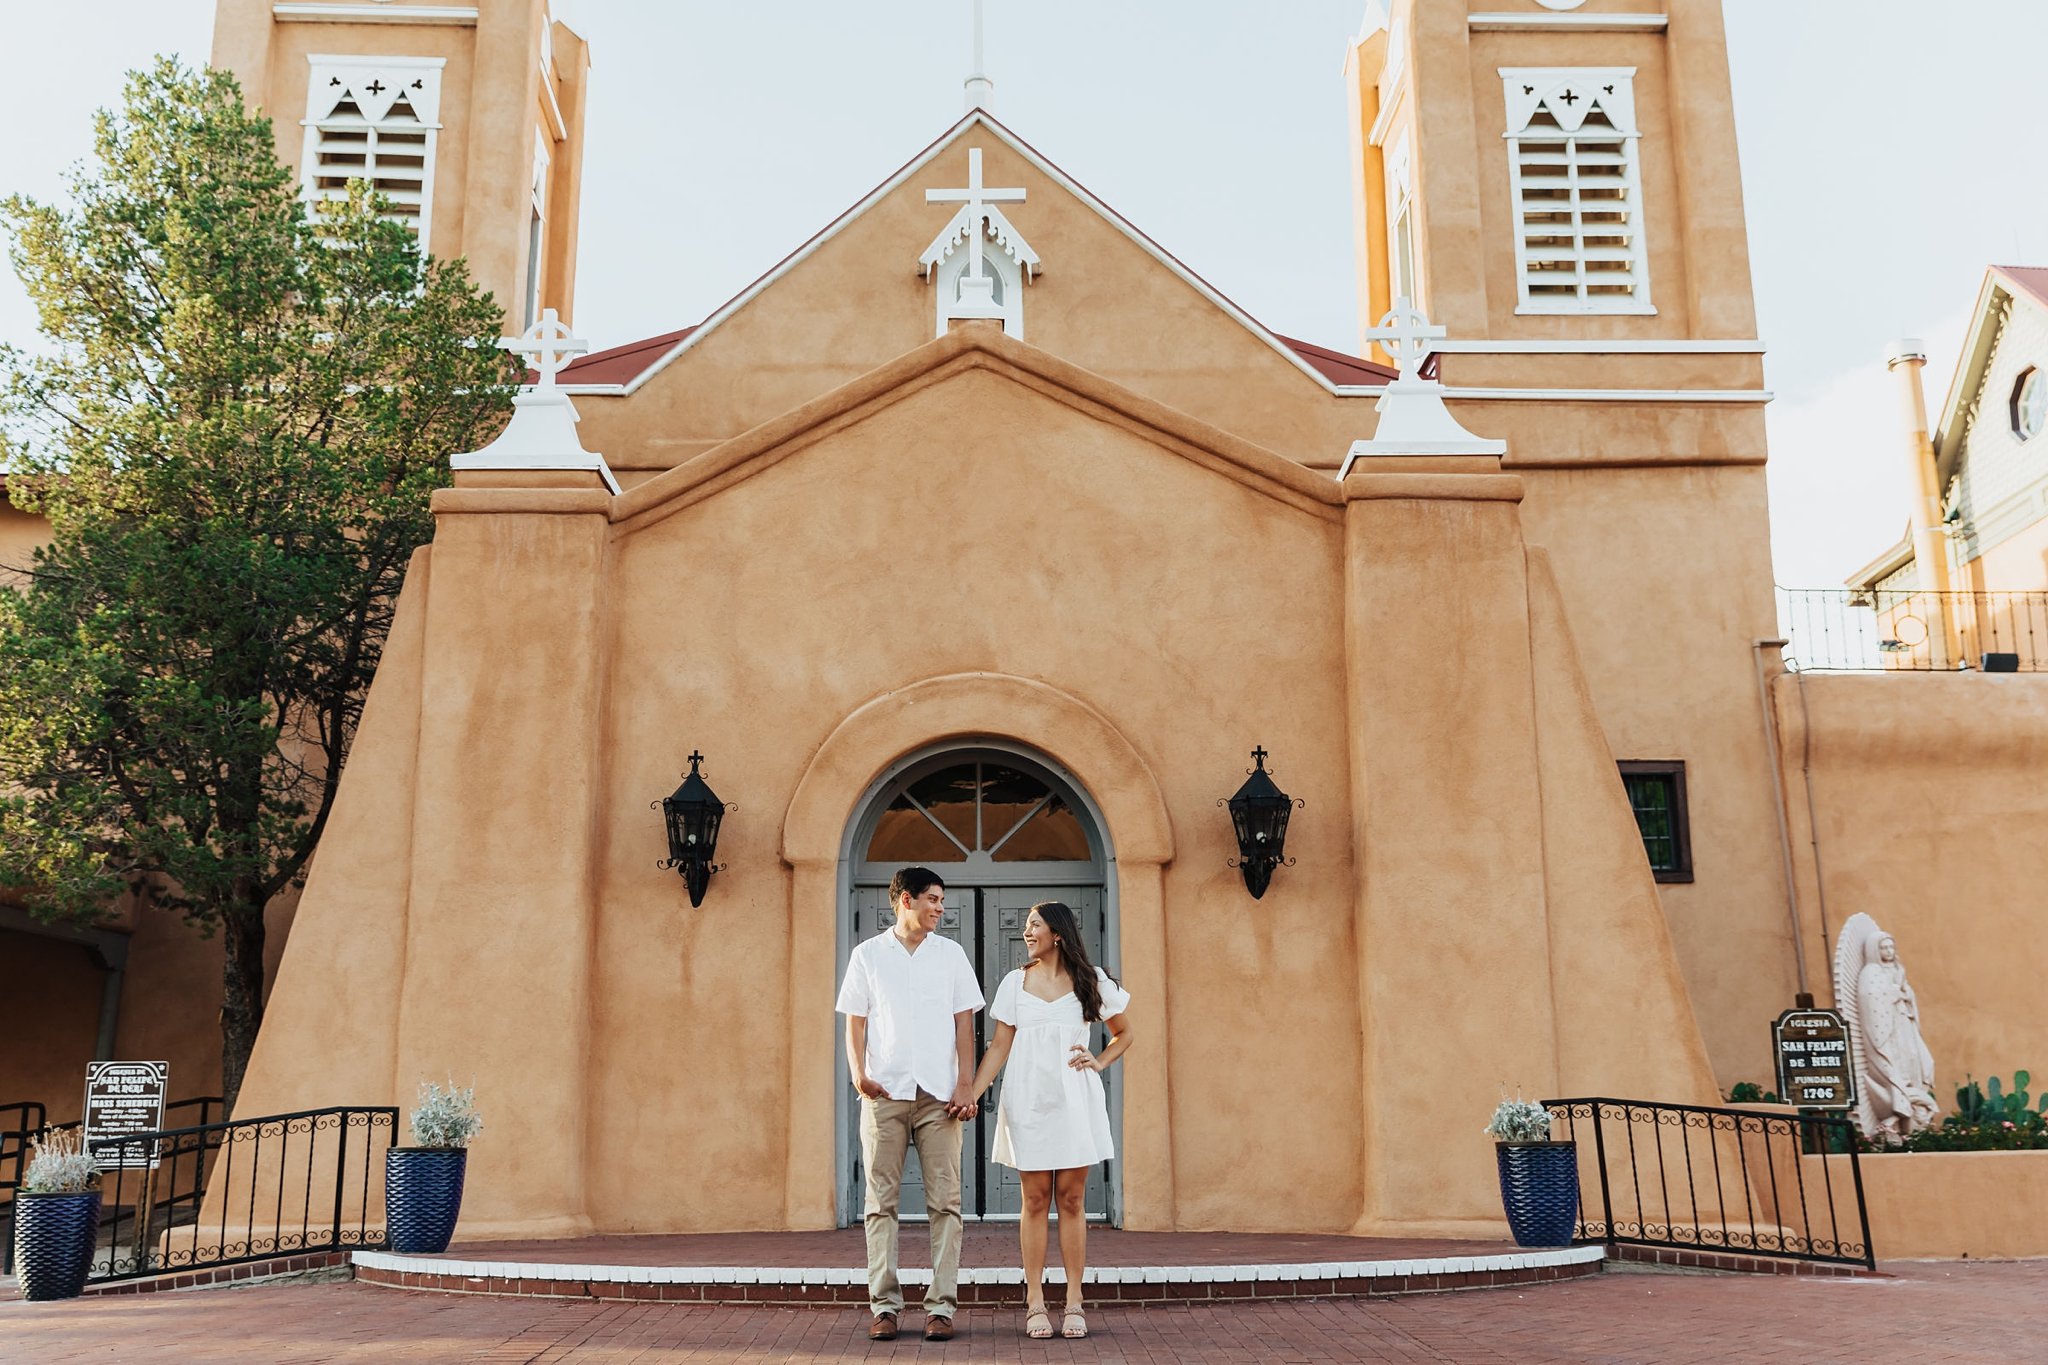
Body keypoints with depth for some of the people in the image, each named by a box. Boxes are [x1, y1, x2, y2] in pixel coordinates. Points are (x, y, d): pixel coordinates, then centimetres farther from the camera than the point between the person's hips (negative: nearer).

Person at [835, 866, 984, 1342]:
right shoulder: (867, 954, 8)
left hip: (939, 1093, 1)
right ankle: (885, 1304, 8)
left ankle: (942, 1305, 3)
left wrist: (965, 1085, -2)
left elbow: (963, 1023, 8)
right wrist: (858, 1073, -11)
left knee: (945, 1201, -2)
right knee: (881, 1200, 1)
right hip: (884, 1093, 0)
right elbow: (855, 1022, 6)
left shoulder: (951, 954, 10)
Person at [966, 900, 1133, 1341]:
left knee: (1071, 1200, 1)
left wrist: (1100, 1061, 0)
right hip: (1028, 1100, 1)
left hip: (1074, 1100, -1)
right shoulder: (1015, 982, 8)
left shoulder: (1090, 980, 5)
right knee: (1035, 1200, 1)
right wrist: (972, 1094, -3)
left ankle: (1074, 1303, 7)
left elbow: (1123, 1033, 16)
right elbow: (999, 1047, 6)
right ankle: (1035, 1304, 5)